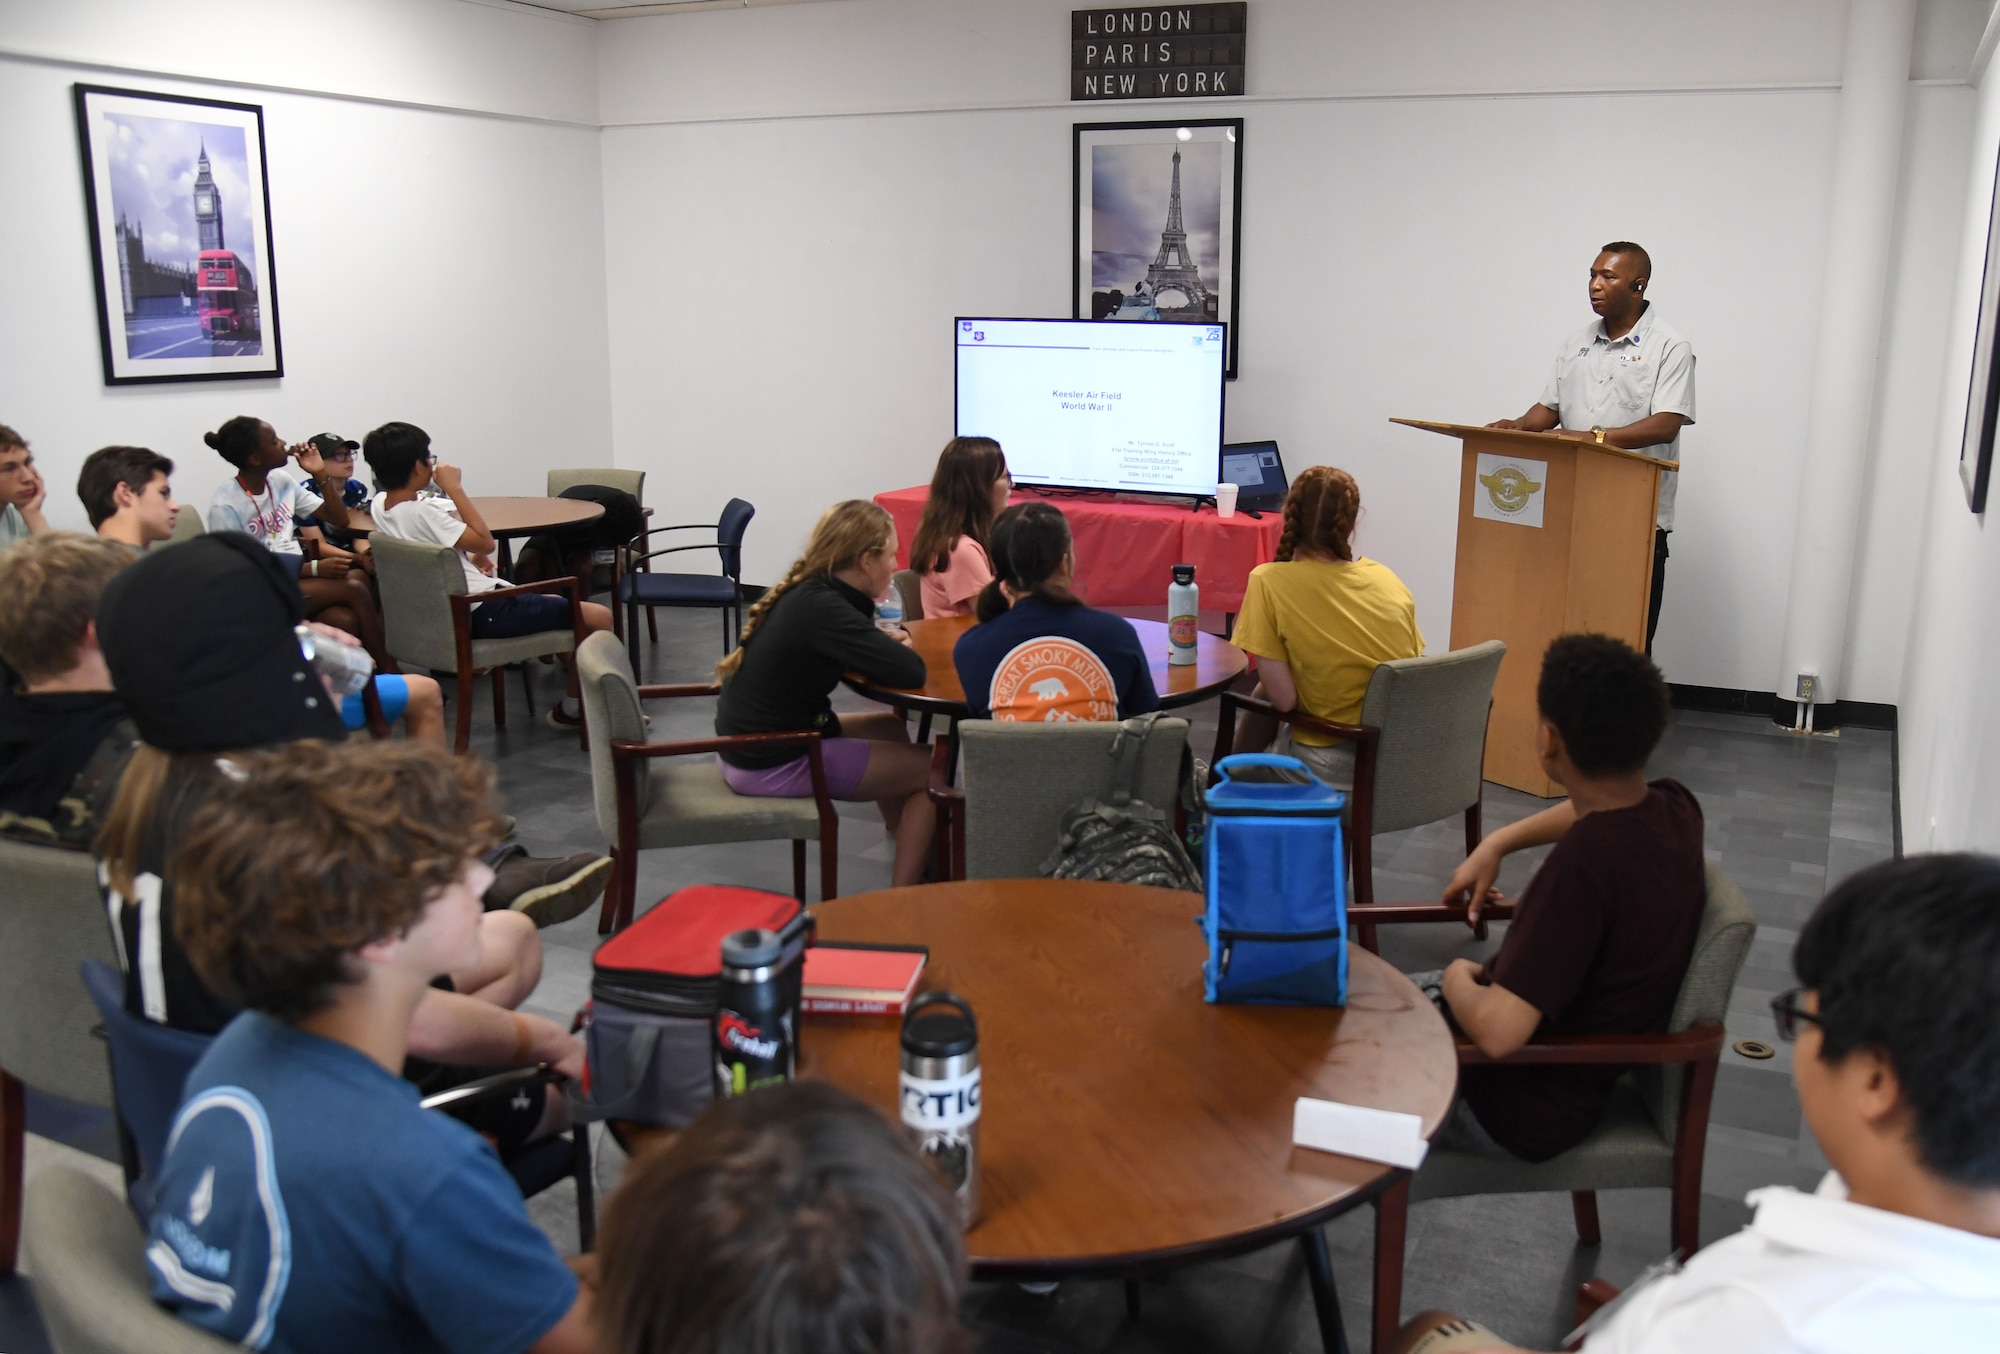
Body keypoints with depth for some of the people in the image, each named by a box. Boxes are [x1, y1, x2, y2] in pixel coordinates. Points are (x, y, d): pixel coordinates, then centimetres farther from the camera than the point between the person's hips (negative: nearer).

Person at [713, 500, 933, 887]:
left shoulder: (804, 591, 4)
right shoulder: (822, 608, -24)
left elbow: (850, 651, 20)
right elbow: (911, 672, -26)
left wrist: (883, 644, -1)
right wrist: (898, 650, -3)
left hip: (746, 743, 10)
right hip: (771, 767, -10)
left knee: (894, 730, 23)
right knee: (932, 769, -1)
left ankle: (916, 854, 32)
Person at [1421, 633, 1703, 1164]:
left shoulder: (1585, 862, -35)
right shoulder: (1674, 807, -9)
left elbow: (1497, 1031, -36)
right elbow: (1604, 808, 18)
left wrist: (1457, 981, -15)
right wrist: (1495, 844, 15)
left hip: (1525, 1106, -8)